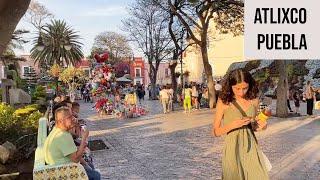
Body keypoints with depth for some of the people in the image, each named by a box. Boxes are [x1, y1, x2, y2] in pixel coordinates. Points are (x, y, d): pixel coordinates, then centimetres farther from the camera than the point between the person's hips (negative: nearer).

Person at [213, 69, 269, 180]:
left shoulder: (254, 100, 0)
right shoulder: (224, 102, -10)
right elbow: (215, 132, -5)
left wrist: (260, 126, -6)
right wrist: (232, 125, -21)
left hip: (251, 148, 3)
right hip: (233, 149, -3)